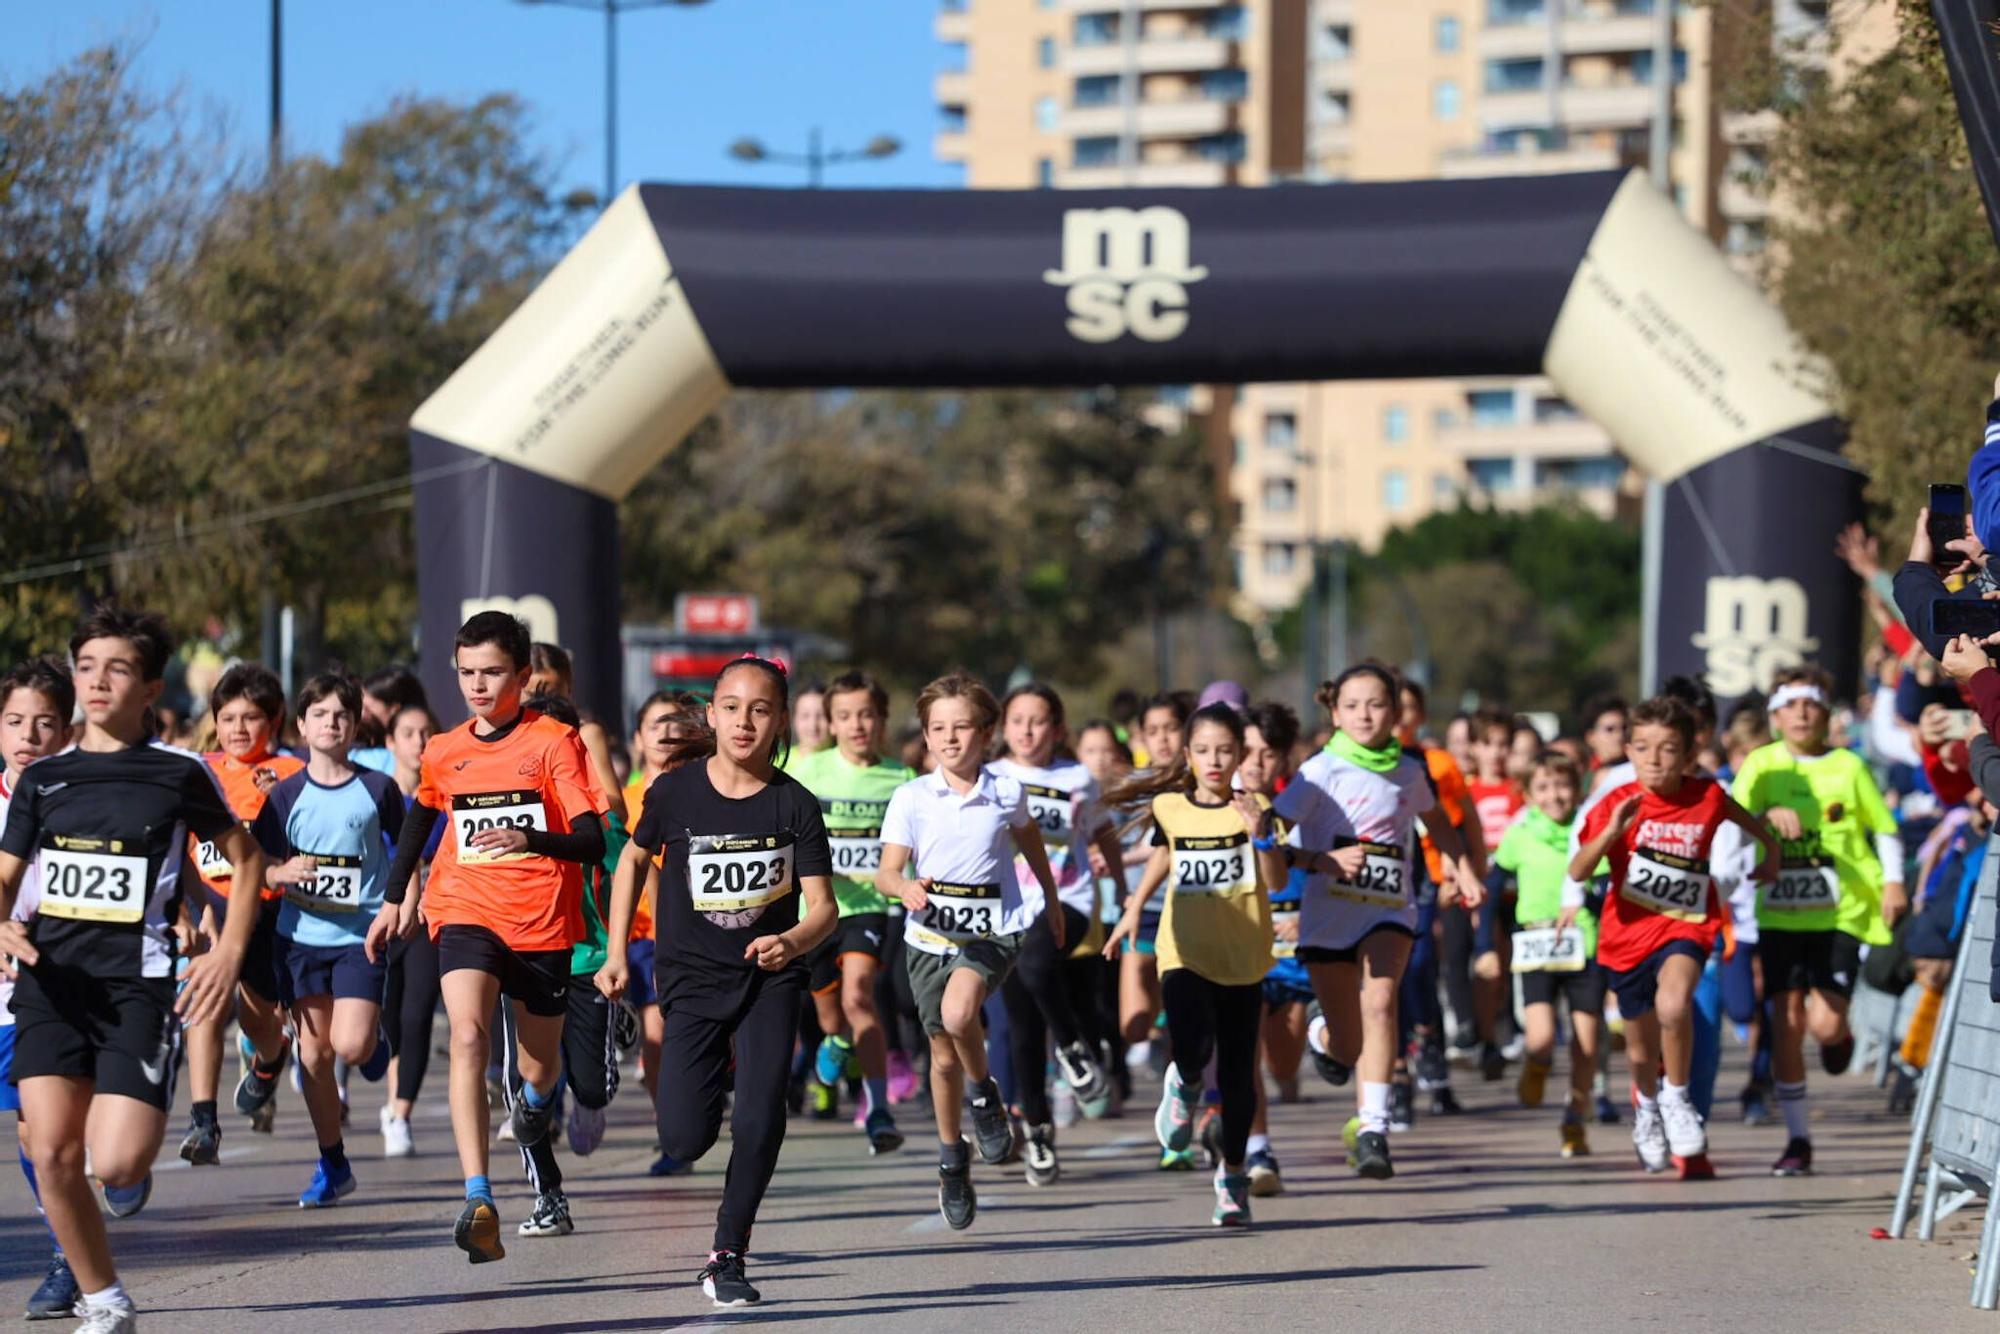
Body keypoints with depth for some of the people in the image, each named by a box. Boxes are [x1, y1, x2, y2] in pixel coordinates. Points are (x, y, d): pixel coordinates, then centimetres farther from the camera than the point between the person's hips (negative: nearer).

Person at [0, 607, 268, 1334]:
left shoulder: (179, 774, 1)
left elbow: (245, 859, 12)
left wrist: (228, 954, 2)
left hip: (137, 988, -3)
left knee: (116, 1163, -15)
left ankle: (133, 1168, 22)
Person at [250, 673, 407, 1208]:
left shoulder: (377, 788, 0)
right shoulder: (287, 794, 2)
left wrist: (406, 902, -3)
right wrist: (282, 874, -17)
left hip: (362, 935, -2)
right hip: (301, 936, 2)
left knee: (351, 1044, -18)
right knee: (313, 1055, 2)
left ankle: (377, 1037, 20)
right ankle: (332, 1164, 15)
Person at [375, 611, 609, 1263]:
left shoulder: (554, 743, -6)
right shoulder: (444, 753, 6)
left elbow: (592, 843, -13)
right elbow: (420, 815, 28)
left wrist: (531, 839, -32)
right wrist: (392, 902, 31)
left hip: (542, 924, -1)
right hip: (466, 913, 1)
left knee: (539, 1068, 12)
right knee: (468, 1037, -25)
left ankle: (536, 1098, 55)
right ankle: (478, 1202, -34)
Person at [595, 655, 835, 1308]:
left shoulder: (793, 804, -9)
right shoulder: (676, 790, -7)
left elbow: (823, 904, -10)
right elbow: (635, 858, 10)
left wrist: (793, 940, -32)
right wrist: (617, 953, 9)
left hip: (768, 979, 0)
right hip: (692, 978, 0)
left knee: (760, 1123, -14)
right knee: (684, 1141, -9)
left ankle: (729, 1254, 5)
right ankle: (717, 1074, 28)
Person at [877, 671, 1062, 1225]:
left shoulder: (1007, 793, -3)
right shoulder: (911, 798, -5)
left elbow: (1028, 837, 19)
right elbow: (887, 872, -9)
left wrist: (1051, 901, 30)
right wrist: (906, 887, -33)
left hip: (993, 931, -2)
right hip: (931, 935, 2)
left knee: (958, 1012, -31)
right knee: (944, 1055, 9)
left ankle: (984, 1092, -2)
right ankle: (952, 1159, 28)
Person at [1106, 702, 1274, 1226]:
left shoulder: (1252, 809, -6)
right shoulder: (1170, 807, 1)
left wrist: (1261, 834, -36)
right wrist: (1134, 907, 21)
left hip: (1242, 956, 0)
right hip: (1185, 952, 0)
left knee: (1237, 1071, 5)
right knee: (1193, 1049, -22)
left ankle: (1233, 1176, 21)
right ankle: (1184, 1087, 15)